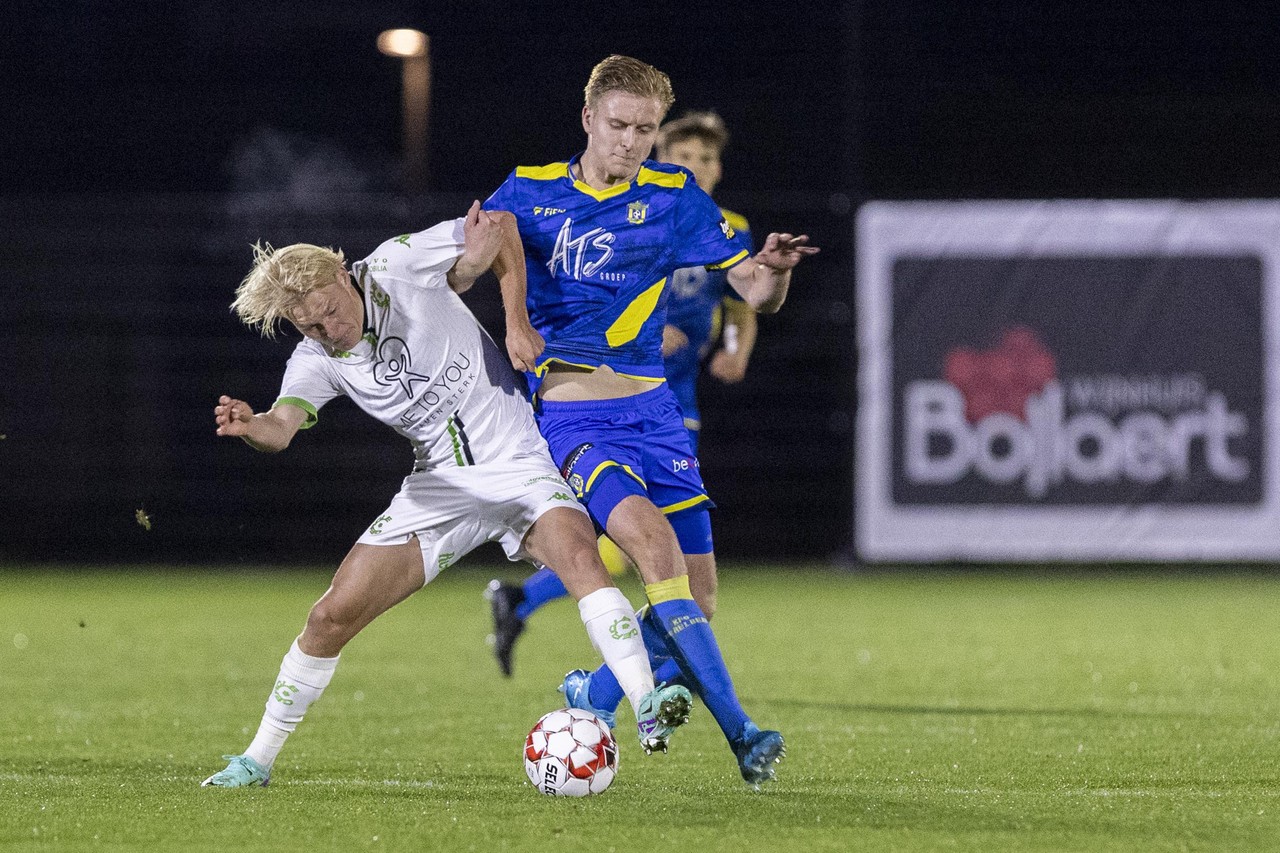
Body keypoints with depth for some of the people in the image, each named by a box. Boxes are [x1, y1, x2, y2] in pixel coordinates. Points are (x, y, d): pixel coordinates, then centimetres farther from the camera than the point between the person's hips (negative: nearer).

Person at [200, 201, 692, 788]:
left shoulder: (397, 267, -12)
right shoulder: (315, 361, -4)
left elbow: (499, 227, 0)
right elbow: (281, 426, -23)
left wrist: (517, 322, -10)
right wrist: (246, 426, -47)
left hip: (517, 464, -3)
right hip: (438, 486, 3)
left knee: (580, 556, -32)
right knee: (333, 615, -3)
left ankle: (646, 709, -42)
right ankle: (257, 760, 13)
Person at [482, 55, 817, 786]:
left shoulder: (673, 197, 4)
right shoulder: (530, 192, 2)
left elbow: (757, 293, 4)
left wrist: (774, 270, -20)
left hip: (652, 411, 4)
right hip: (571, 416, -4)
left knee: (696, 601, 0)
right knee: (654, 543, -28)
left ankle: (592, 692, 28)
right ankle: (740, 734, -31)